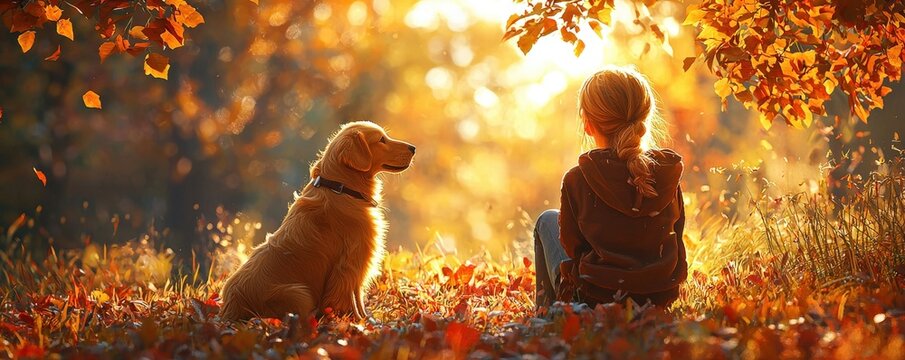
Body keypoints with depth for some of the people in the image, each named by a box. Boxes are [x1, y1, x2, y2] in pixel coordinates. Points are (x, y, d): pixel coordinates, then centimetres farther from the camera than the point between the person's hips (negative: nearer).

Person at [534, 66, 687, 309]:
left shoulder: (577, 180, -19)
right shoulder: (669, 173, -9)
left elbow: (572, 245, -6)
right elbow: (676, 231, 5)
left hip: (591, 303, -4)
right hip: (659, 300, 4)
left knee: (548, 221, 24)